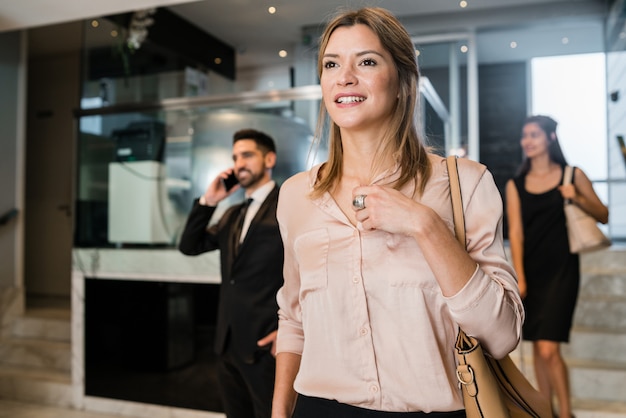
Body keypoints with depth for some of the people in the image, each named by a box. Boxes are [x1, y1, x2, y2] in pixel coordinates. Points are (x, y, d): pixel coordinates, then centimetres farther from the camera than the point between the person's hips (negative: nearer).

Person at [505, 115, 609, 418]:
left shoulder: (572, 175, 4)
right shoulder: (515, 185, 7)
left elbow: (604, 216, 8)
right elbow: (515, 232, 0)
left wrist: (578, 198, -12)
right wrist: (519, 277, -8)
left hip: (561, 271, -3)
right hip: (531, 272, 3)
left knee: (549, 349, -11)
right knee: (537, 348, 10)